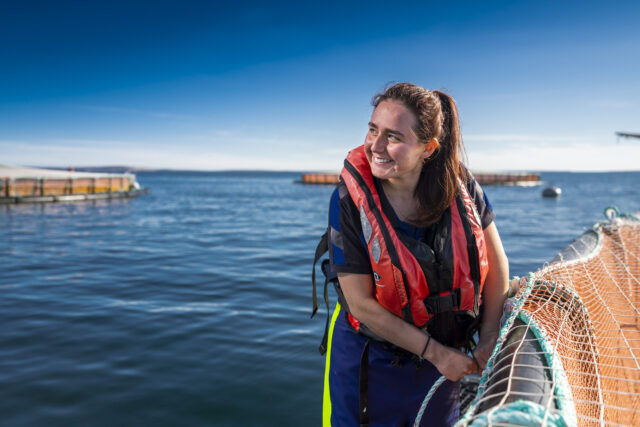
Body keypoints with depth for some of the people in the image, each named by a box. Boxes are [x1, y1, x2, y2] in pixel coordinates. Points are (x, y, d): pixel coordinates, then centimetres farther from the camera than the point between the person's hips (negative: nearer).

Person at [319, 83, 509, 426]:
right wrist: (435, 352, -18)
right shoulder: (349, 201, -22)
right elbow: (361, 303, -20)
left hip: (446, 353, 3)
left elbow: (496, 266, -1)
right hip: (371, 359, -3)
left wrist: (489, 341, -6)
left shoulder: (461, 188, -13)